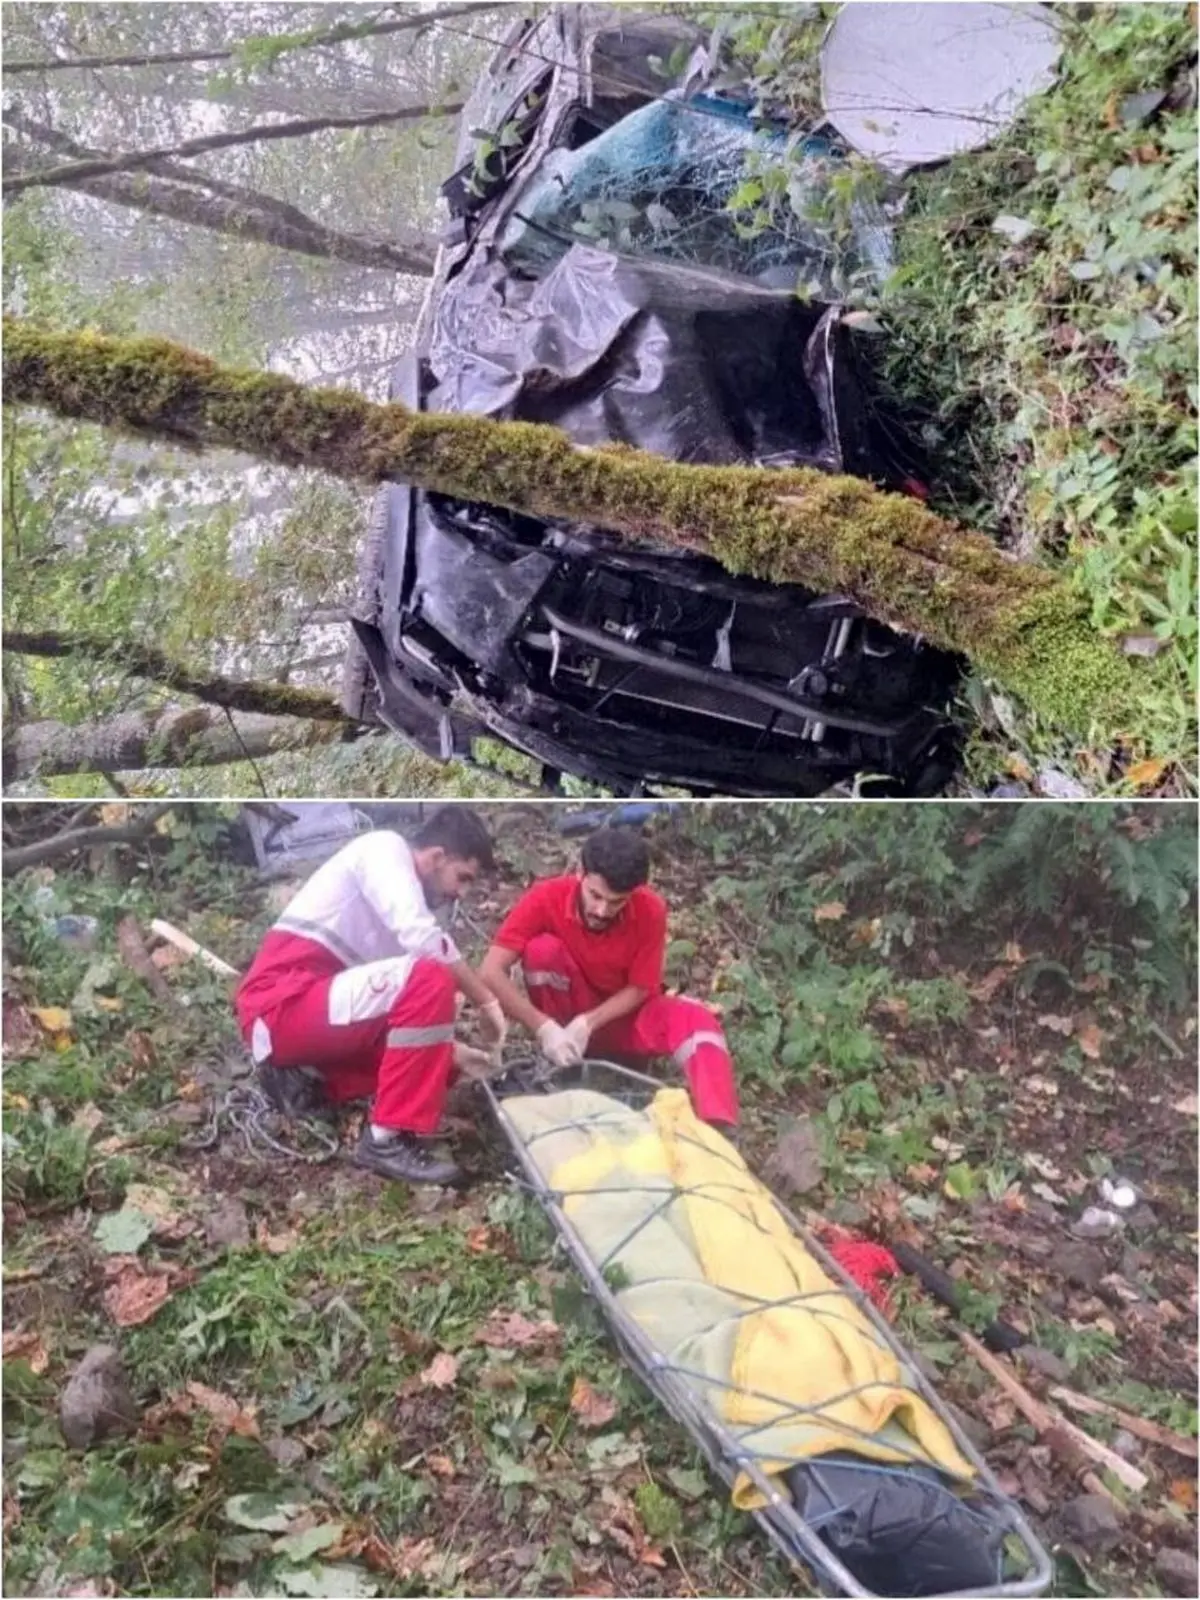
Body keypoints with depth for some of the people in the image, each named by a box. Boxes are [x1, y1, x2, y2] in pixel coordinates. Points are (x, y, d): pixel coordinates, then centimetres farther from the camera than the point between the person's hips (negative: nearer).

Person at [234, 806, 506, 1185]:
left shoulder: (407, 894, 19)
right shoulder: (384, 848, -6)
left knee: (439, 1062, 13)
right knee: (430, 979, -26)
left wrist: (449, 1049, 8)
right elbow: (422, 939, -23)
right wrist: (486, 1000, -14)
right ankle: (389, 1138, -20)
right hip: (282, 1007, -9)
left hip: (308, 1014, 10)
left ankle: (300, 1074, 10)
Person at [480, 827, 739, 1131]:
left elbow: (639, 989, -13)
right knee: (543, 948, -28)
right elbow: (491, 972, -29)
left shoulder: (650, 911, -23)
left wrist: (588, 1024, -28)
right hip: (567, 1021, 0)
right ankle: (562, 1070, -15)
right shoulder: (547, 898, -25)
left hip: (622, 1016, 0)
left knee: (695, 1019, -28)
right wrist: (544, 1028, -39)